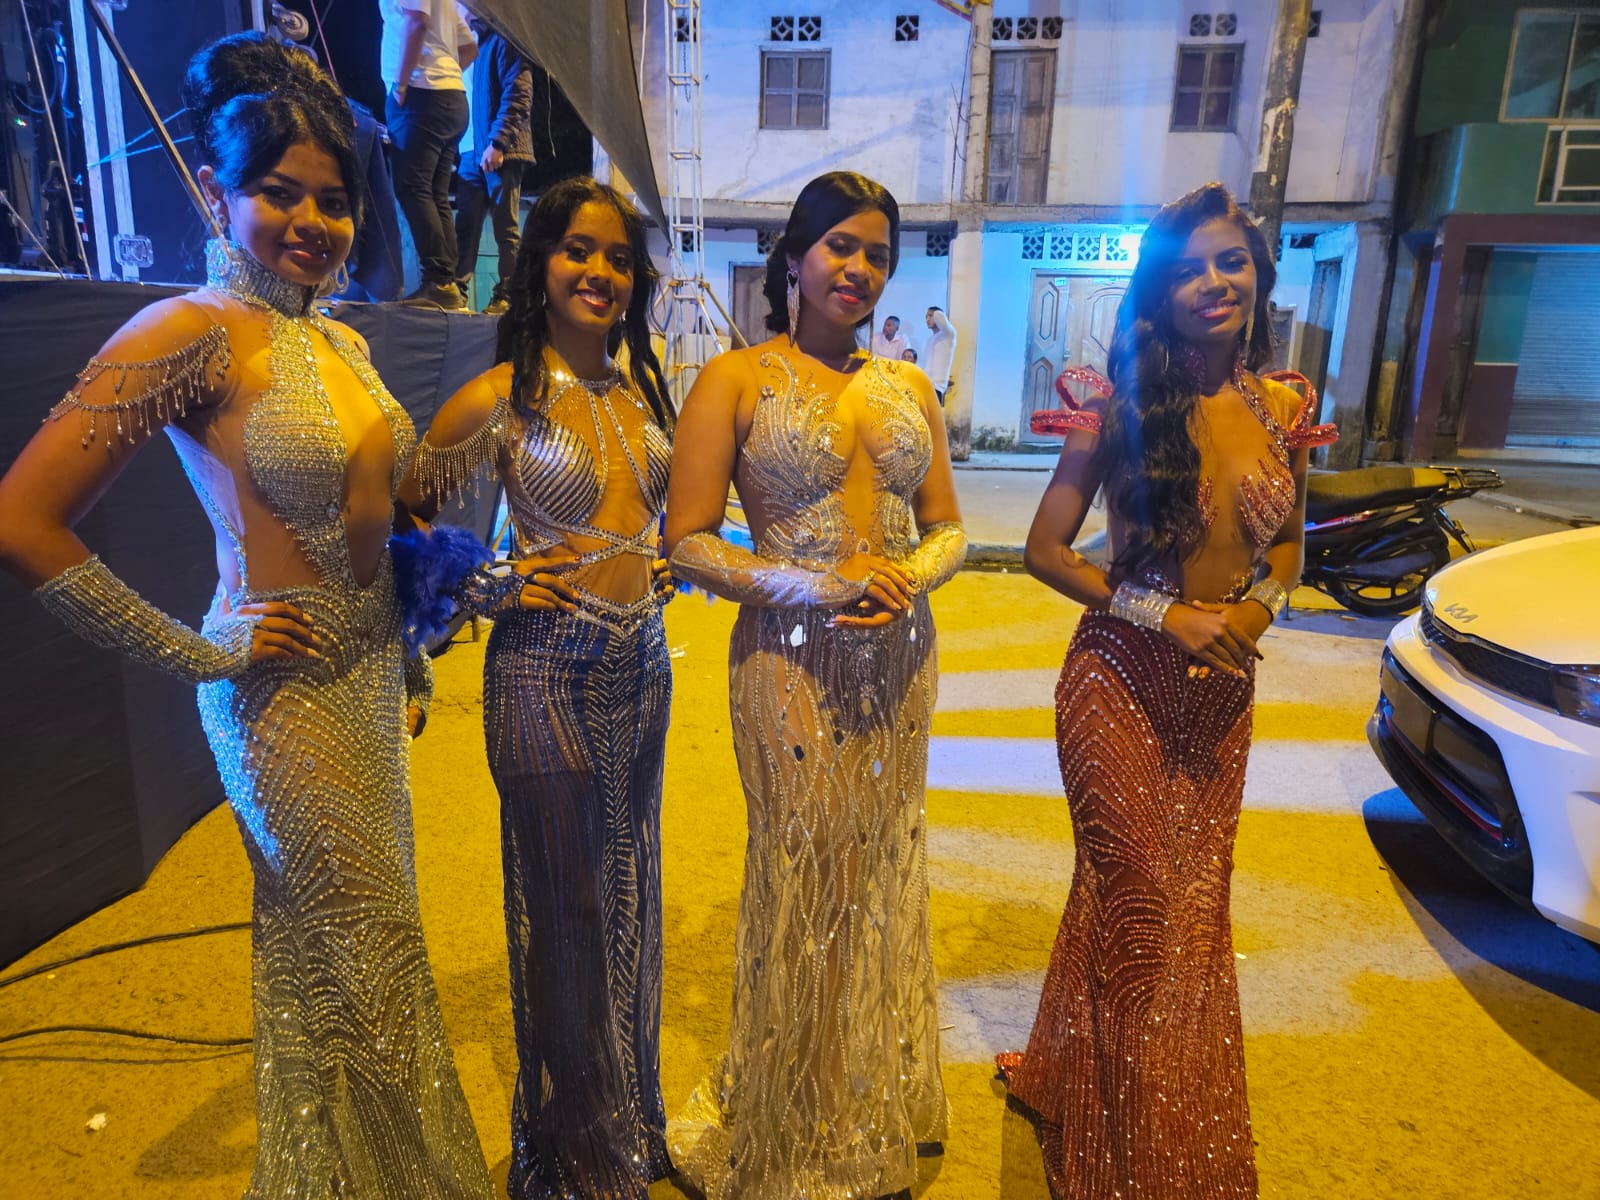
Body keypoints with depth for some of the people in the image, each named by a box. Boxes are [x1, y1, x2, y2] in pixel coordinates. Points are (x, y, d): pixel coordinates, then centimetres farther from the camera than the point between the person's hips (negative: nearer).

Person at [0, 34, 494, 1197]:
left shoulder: (344, 341, 8)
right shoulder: (193, 334, -15)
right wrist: (194, 651, -13)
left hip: (374, 676, 7)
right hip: (285, 692, -7)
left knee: (370, 946, 20)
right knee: (349, 965, 8)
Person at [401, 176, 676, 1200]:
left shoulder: (642, 391, 6)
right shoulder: (498, 400, -11)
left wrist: (662, 571, 8)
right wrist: (494, 588, -9)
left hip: (643, 661, 6)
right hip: (547, 667, -5)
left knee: (630, 891, 18)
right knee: (563, 903, 9)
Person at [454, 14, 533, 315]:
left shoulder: (504, 40, 1)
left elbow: (518, 95, -11)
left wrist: (498, 143, -20)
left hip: (500, 152, -7)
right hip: (471, 152, 7)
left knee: (505, 228, -4)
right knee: (465, 226, 2)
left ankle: (504, 297, -3)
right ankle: (457, 290, 4)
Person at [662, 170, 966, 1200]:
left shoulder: (907, 386, 10)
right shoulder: (735, 380, -4)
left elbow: (949, 526, 11)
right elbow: (688, 542, -9)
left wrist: (909, 576, -11)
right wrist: (816, 584, -19)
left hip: (899, 660, 5)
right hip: (792, 662, -4)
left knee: (884, 877, 16)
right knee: (805, 886, 8)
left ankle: (879, 1109, 42)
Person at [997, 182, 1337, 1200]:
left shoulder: (1285, 408, 2)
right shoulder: (1122, 408, -10)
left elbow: (1288, 545, 13)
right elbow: (1045, 551, -9)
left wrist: (1258, 606, -8)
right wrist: (1164, 616, -17)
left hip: (1224, 688, 5)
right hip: (1123, 681, -5)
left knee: (1197, 905, 15)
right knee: (1143, 909, 5)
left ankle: (1065, 1078, 41)